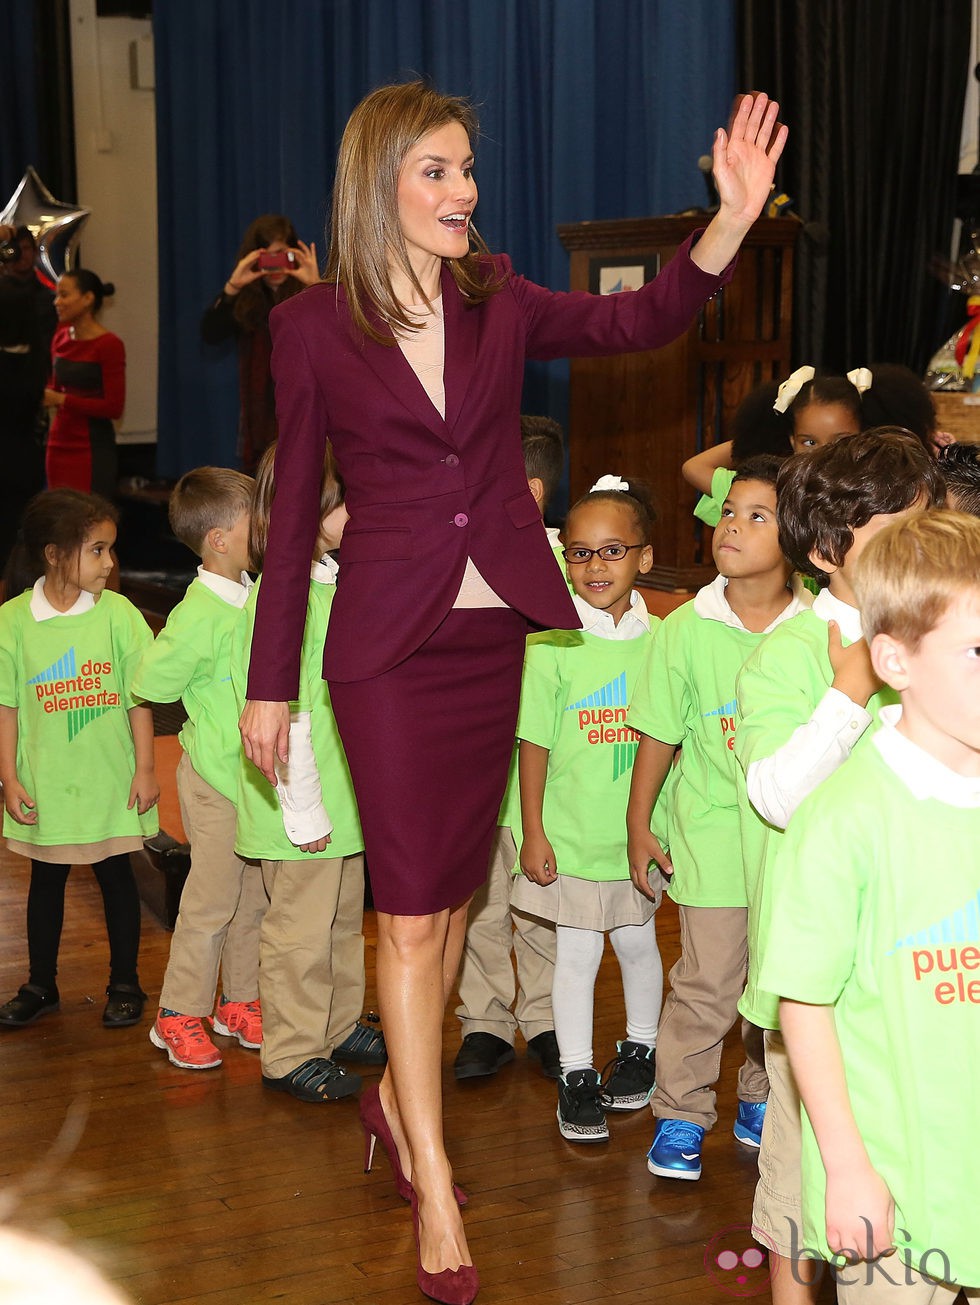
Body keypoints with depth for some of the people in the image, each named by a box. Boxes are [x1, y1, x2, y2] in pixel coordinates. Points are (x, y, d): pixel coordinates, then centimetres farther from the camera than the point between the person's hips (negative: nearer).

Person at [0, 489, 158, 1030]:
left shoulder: (118, 613, -6)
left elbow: (139, 698, -2)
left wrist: (145, 769, -4)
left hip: (110, 781, 0)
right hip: (45, 783, 1)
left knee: (116, 876, 8)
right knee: (46, 881, 13)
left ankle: (124, 984, 24)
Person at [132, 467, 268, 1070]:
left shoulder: (258, 594, 3)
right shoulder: (198, 615, -21)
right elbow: (149, 683, -14)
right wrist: (217, 711, -7)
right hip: (217, 777, -7)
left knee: (253, 895, 15)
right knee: (210, 899, 0)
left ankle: (239, 1002, 28)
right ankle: (179, 1015, 13)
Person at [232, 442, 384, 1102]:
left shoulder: (336, 585, 8)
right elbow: (283, 716, -24)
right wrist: (305, 812, -21)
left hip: (343, 799, 9)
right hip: (303, 806, -9)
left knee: (343, 919, 21)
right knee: (301, 929, 4)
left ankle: (337, 1027, 36)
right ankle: (292, 1053, 17)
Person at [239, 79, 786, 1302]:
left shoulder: (497, 299, 4)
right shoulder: (313, 326, -4)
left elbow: (637, 320, -11)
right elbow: (293, 510, 0)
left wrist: (733, 218, -28)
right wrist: (269, 682, 2)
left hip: (496, 629, 4)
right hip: (388, 641, -4)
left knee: (451, 889, 15)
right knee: (410, 909, -3)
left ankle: (399, 1087, 37)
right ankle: (436, 1199, 5)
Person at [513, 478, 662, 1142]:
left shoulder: (661, 640, -1)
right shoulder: (553, 644, -8)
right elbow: (535, 745, -5)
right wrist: (534, 833, -6)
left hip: (641, 831, 2)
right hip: (572, 834, -2)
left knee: (638, 941, 15)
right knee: (577, 952, 5)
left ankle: (639, 1049, 36)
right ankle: (577, 1075, 17)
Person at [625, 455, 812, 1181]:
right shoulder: (687, 628, -6)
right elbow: (660, 734, 0)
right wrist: (640, 826, 3)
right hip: (710, 837, -2)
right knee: (707, 982, 0)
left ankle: (764, 1103, 32)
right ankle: (680, 1114, 16)